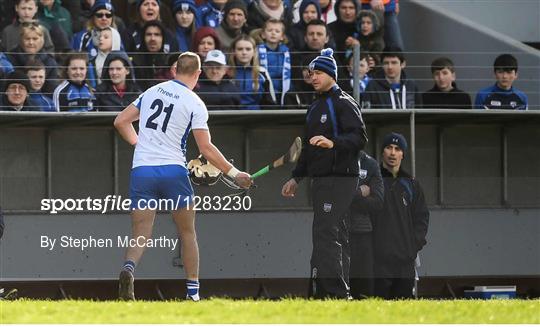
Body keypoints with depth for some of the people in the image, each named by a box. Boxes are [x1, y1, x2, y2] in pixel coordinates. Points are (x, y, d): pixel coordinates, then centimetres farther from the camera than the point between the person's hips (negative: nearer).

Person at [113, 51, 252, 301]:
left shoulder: (152, 92, 11)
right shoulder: (194, 104, -3)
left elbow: (121, 121, 15)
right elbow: (206, 149, -6)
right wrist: (234, 173, 4)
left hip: (142, 170, 3)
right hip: (173, 171, -2)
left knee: (140, 237, -1)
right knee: (188, 234, 14)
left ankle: (128, 268, -33)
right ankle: (193, 293, 12)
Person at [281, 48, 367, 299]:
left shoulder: (344, 104, -6)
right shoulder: (314, 108, 23)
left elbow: (359, 137, -18)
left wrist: (333, 143, -33)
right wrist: (296, 177, 27)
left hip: (339, 179, -9)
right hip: (319, 180, 9)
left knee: (325, 234, -17)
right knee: (333, 238, 9)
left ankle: (334, 292, -22)